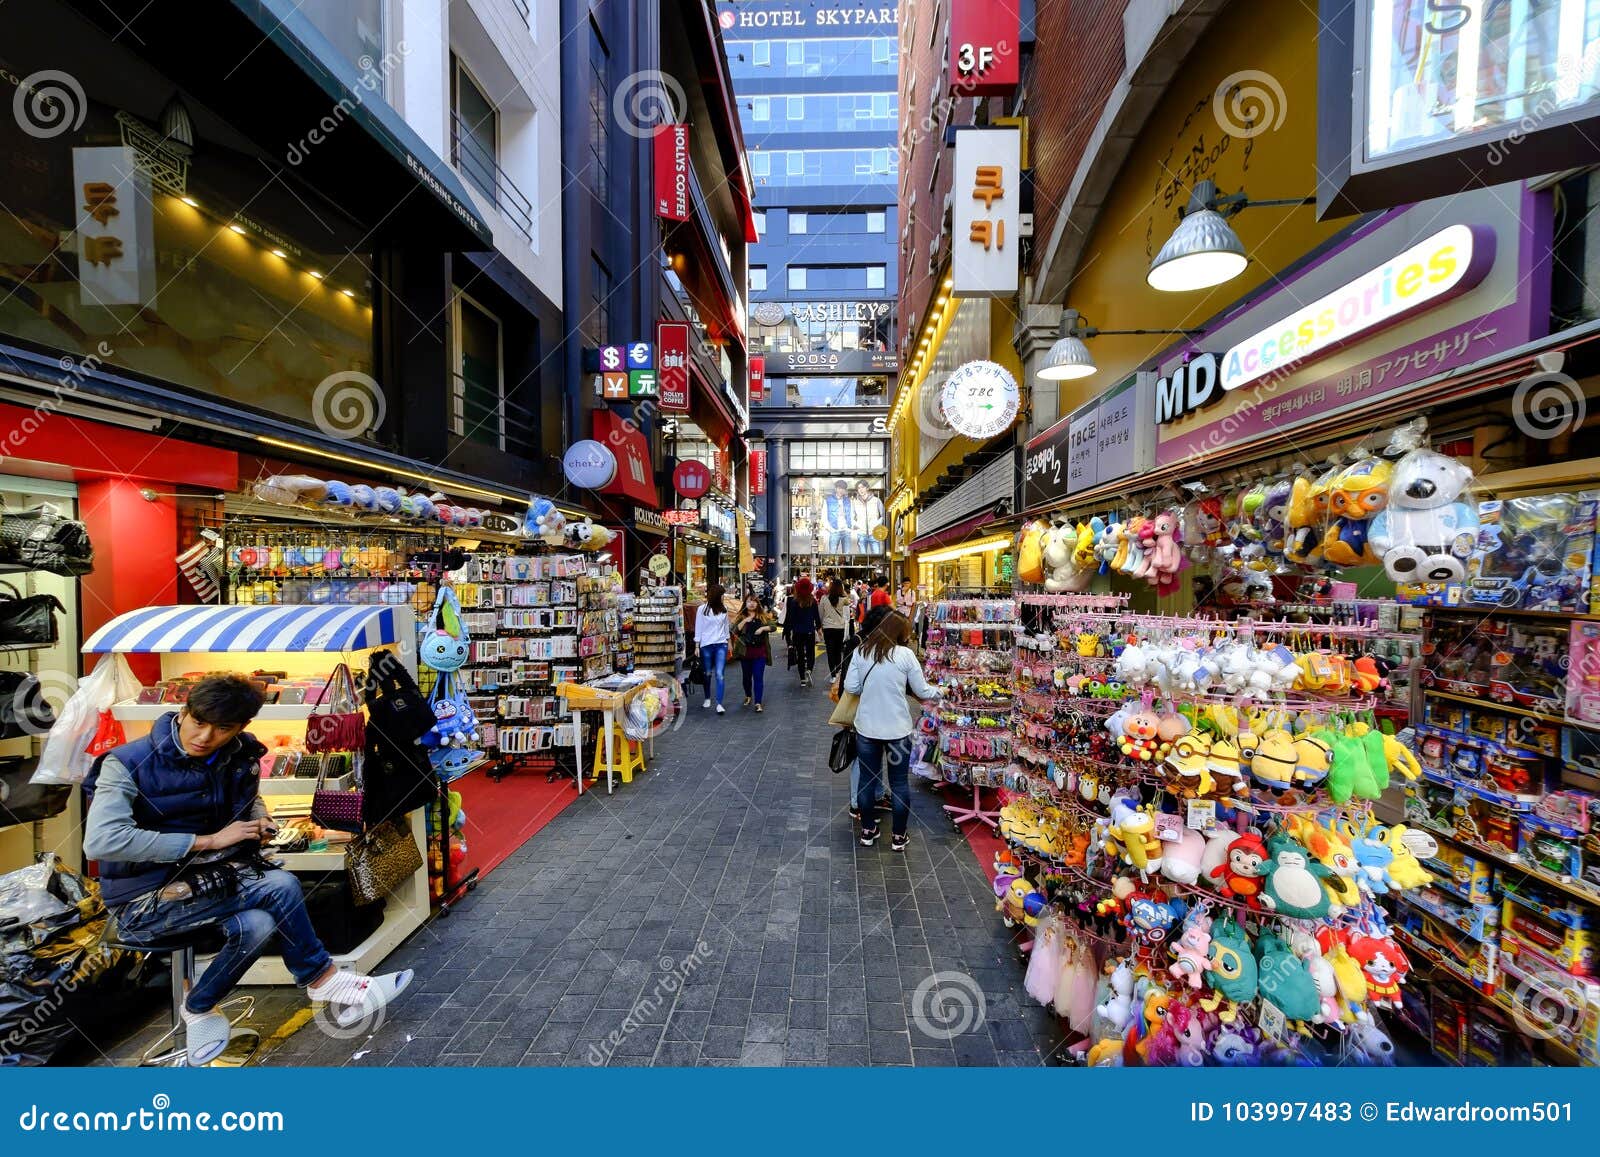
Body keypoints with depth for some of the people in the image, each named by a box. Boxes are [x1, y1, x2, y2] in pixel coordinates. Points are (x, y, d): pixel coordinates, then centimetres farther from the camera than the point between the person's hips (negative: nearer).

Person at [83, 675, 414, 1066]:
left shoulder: (239, 758, -1)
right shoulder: (127, 764, -16)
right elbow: (101, 841, -26)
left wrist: (260, 821, -5)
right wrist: (208, 841, -25)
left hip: (204, 880, 5)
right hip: (143, 902, -5)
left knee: (256, 926, -26)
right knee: (280, 887, -24)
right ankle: (324, 980, -7)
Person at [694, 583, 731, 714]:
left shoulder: (724, 608, 6)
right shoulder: (702, 609, -3)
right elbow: (698, 629, 0)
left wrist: (727, 641, 16)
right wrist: (697, 646, -2)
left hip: (721, 645, 1)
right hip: (706, 645, -1)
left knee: (719, 674, -8)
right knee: (707, 674, 11)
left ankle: (719, 704, -8)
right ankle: (707, 699, 30)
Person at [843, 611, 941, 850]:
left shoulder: (861, 651, -5)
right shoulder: (905, 654, -11)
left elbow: (851, 687, -3)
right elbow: (922, 691, -3)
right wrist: (939, 691, 17)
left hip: (866, 727, 2)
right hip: (897, 729, -2)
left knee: (867, 779, 16)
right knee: (900, 783, 14)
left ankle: (868, 831, 30)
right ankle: (899, 836, 26)